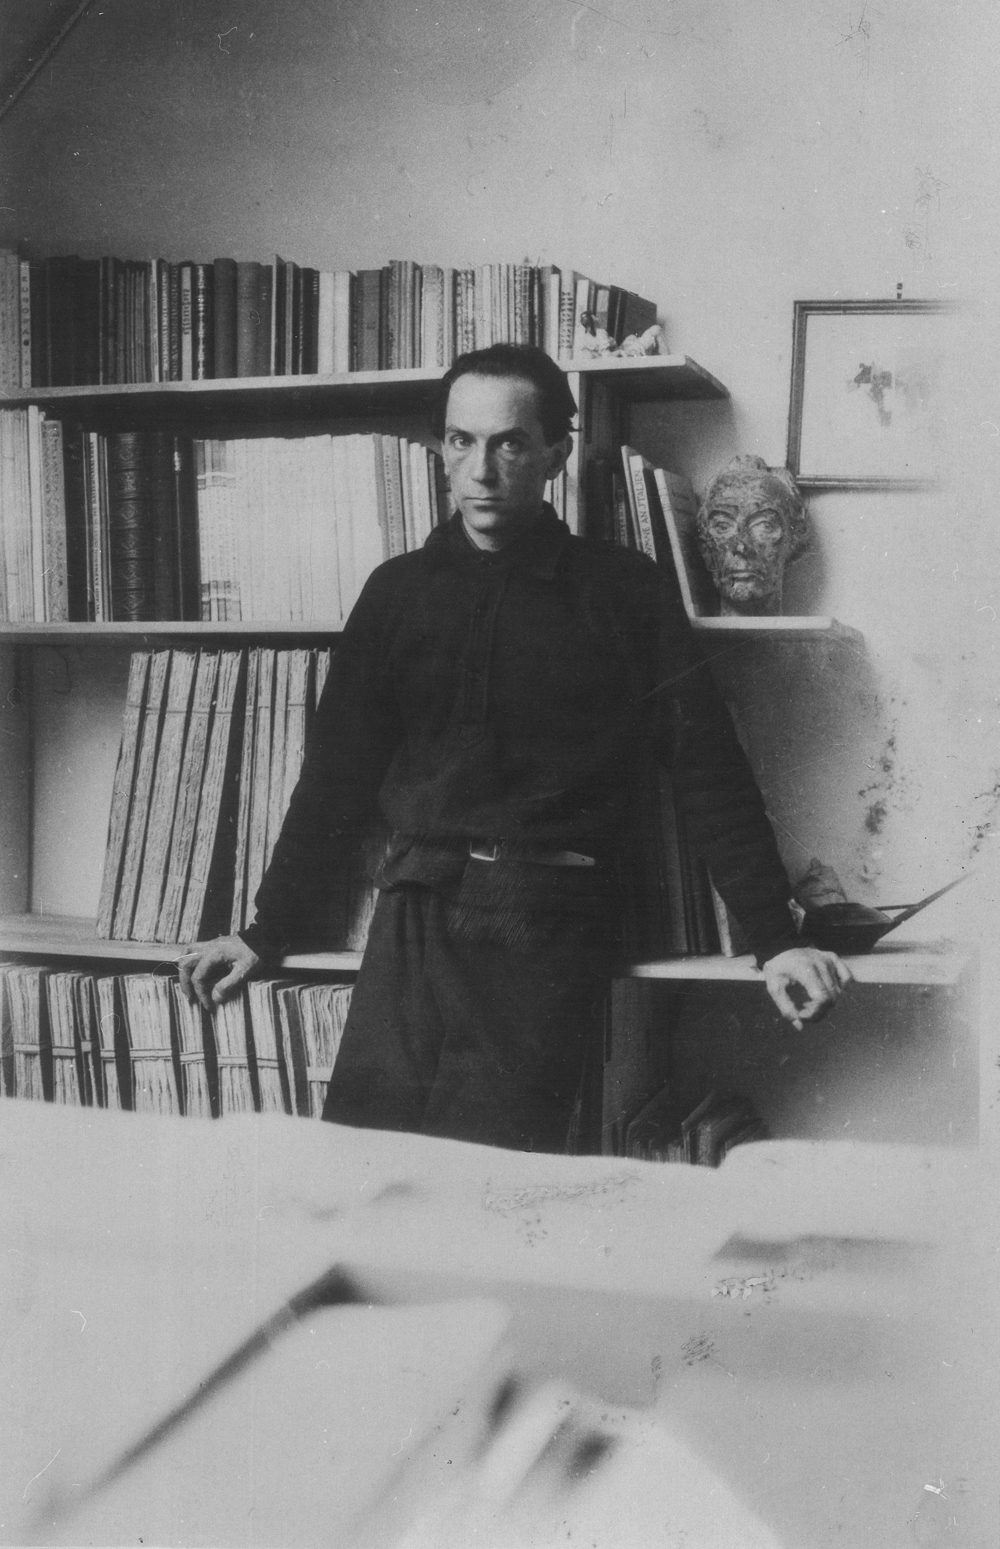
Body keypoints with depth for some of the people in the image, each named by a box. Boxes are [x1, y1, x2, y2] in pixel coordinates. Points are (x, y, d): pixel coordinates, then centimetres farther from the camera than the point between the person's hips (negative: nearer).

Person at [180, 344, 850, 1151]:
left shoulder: (628, 593, 4)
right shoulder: (400, 590, 12)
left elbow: (709, 769, 4)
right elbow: (339, 774, 15)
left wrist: (775, 938, -1)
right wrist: (268, 933, 13)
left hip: (550, 931, -3)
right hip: (418, 916, 3)